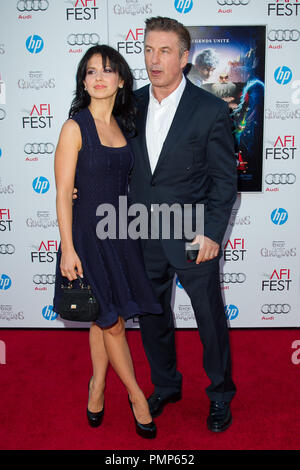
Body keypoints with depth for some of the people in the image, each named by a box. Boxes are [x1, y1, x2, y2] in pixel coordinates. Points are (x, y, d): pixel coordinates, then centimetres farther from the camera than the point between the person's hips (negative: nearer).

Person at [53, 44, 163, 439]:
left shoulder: (122, 125, 8)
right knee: (112, 321, 3)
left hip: (119, 231, 6)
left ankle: (97, 390, 34)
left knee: (106, 319, 15)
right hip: (88, 233, -5)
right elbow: (64, 193, -12)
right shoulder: (75, 127, -10)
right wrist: (68, 250, -15)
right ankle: (136, 394, 23)